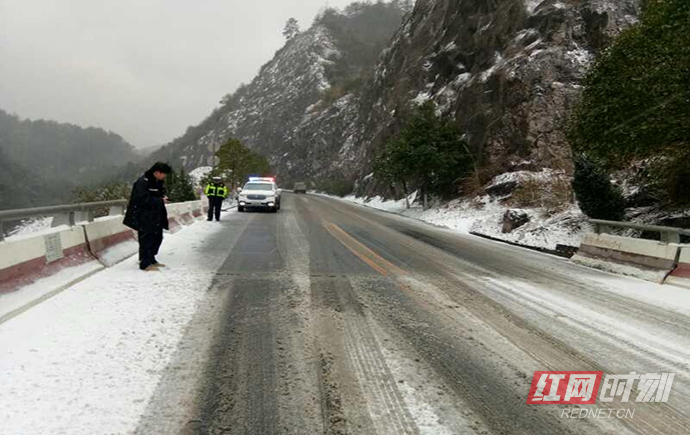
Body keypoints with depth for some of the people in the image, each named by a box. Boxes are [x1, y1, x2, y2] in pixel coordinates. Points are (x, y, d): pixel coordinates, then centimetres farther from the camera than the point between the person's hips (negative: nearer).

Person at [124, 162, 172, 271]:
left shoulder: (159, 182, 11)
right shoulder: (143, 182, -18)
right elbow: (143, 200, -25)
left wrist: (163, 197, 2)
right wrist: (160, 201, -20)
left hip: (156, 216, 9)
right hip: (144, 217, -9)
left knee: (157, 237, 14)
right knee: (146, 239, -5)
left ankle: (151, 259, 28)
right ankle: (145, 264, 5)